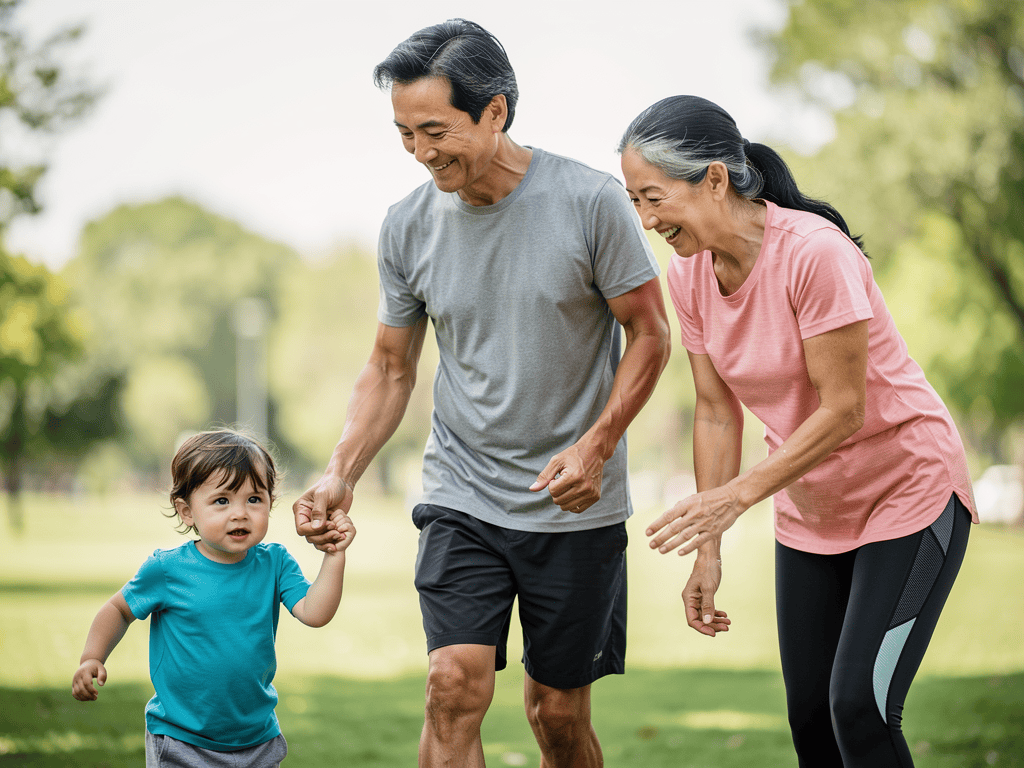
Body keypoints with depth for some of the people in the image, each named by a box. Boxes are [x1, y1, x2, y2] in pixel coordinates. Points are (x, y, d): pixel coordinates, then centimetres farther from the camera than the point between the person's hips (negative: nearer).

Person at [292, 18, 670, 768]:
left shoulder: (590, 201, -12)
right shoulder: (408, 226, -2)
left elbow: (650, 334, -4)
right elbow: (391, 369, 8)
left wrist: (594, 447, -17)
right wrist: (340, 474, -7)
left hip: (576, 508, -1)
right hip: (462, 497, 2)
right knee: (455, 683, -16)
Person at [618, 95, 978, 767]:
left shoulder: (814, 253, -26)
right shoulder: (689, 276, -5)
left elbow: (843, 411, -24)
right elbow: (717, 412, 1)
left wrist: (737, 494, -29)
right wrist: (708, 548, -2)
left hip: (910, 489, -7)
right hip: (810, 510, 7)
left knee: (858, 707, -15)